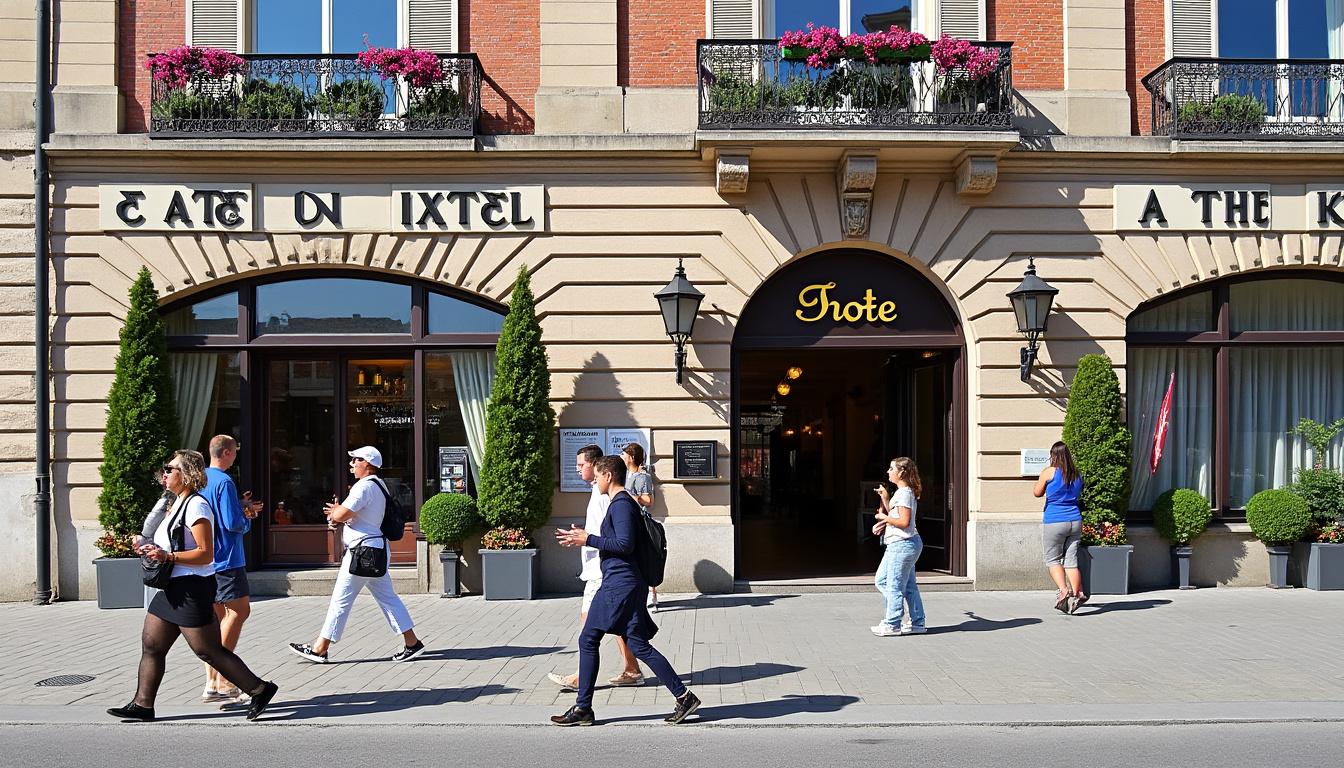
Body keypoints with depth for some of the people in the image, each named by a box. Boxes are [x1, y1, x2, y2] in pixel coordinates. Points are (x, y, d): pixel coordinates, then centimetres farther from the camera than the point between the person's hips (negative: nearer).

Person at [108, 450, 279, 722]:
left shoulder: (195, 505, -16)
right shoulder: (179, 503, 15)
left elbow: (205, 554, -22)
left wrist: (167, 556, -26)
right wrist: (153, 551, 10)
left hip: (192, 589, -10)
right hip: (173, 588, 10)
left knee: (209, 651, -4)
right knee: (151, 646, 10)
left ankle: (259, 690, 4)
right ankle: (143, 705, 18)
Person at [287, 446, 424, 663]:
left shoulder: (364, 486, -15)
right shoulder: (378, 485, 17)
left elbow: (339, 515, -19)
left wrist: (335, 511, 4)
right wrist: (339, 512, 5)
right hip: (376, 548, 10)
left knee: (341, 600, -2)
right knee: (387, 597, 11)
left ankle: (319, 649, 6)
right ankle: (412, 643, 10)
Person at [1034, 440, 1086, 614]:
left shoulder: (1049, 472, -8)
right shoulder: (1077, 474, 8)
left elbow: (1037, 493, 3)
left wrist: (1041, 480, 18)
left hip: (1054, 522, -4)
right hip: (1075, 521, 5)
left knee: (1053, 560, 5)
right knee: (1071, 561, 7)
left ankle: (1063, 590, -13)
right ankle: (1077, 594, -2)